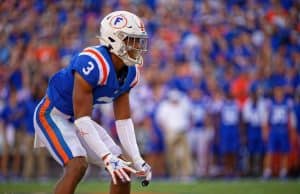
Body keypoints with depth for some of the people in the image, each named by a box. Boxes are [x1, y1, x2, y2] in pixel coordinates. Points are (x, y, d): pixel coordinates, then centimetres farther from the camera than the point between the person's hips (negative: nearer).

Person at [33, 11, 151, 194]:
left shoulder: (130, 72, -6)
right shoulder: (92, 64, -33)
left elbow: (123, 120, 2)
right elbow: (82, 119, -31)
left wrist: (137, 159, -6)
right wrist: (108, 158, -32)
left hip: (79, 118, 9)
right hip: (53, 115, -9)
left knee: (123, 169, 2)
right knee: (77, 166, -28)